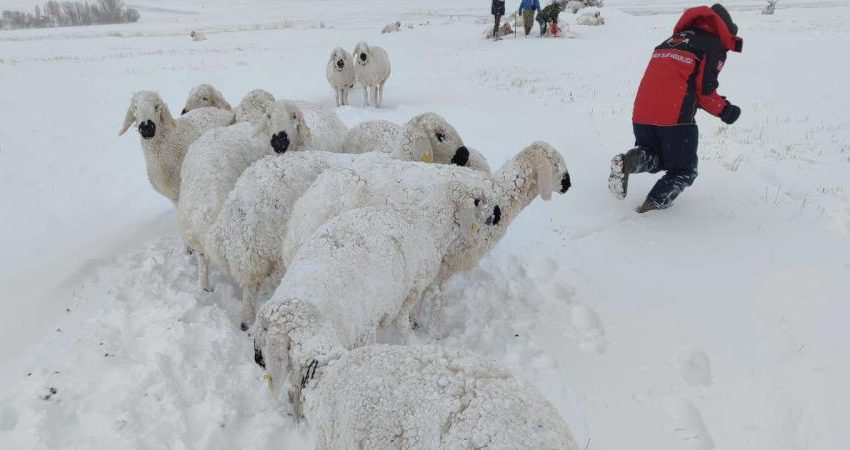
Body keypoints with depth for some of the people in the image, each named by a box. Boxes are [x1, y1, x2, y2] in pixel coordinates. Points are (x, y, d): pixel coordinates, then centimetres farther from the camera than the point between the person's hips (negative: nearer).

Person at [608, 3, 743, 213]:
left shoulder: (673, 39, 26)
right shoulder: (715, 46, 6)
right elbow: (705, 88, -4)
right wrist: (724, 110, 14)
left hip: (641, 113, 6)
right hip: (675, 117, -6)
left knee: (656, 160, 25)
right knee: (684, 171, 13)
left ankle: (630, 161, -7)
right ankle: (653, 205, -8)